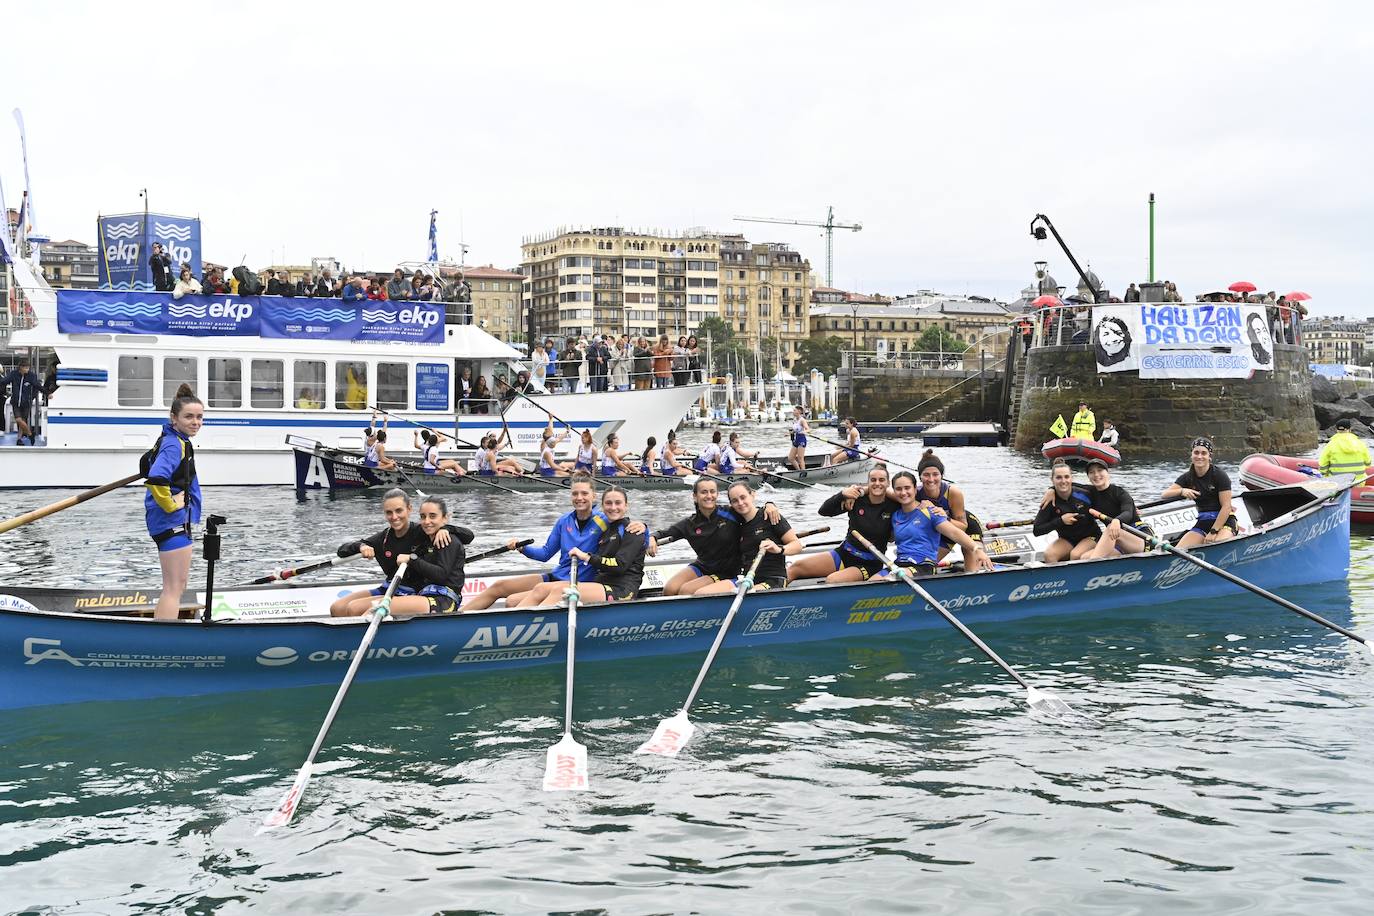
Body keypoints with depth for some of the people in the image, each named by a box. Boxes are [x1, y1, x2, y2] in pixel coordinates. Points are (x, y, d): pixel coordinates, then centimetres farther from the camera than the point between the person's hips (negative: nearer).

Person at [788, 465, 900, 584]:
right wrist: (842, 494, -22)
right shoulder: (856, 500, -3)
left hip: (869, 564, -4)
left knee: (832, 581, -30)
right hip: (843, 554, 4)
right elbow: (823, 511, -5)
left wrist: (887, 492, -15)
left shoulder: (892, 506, -6)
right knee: (797, 567, -10)